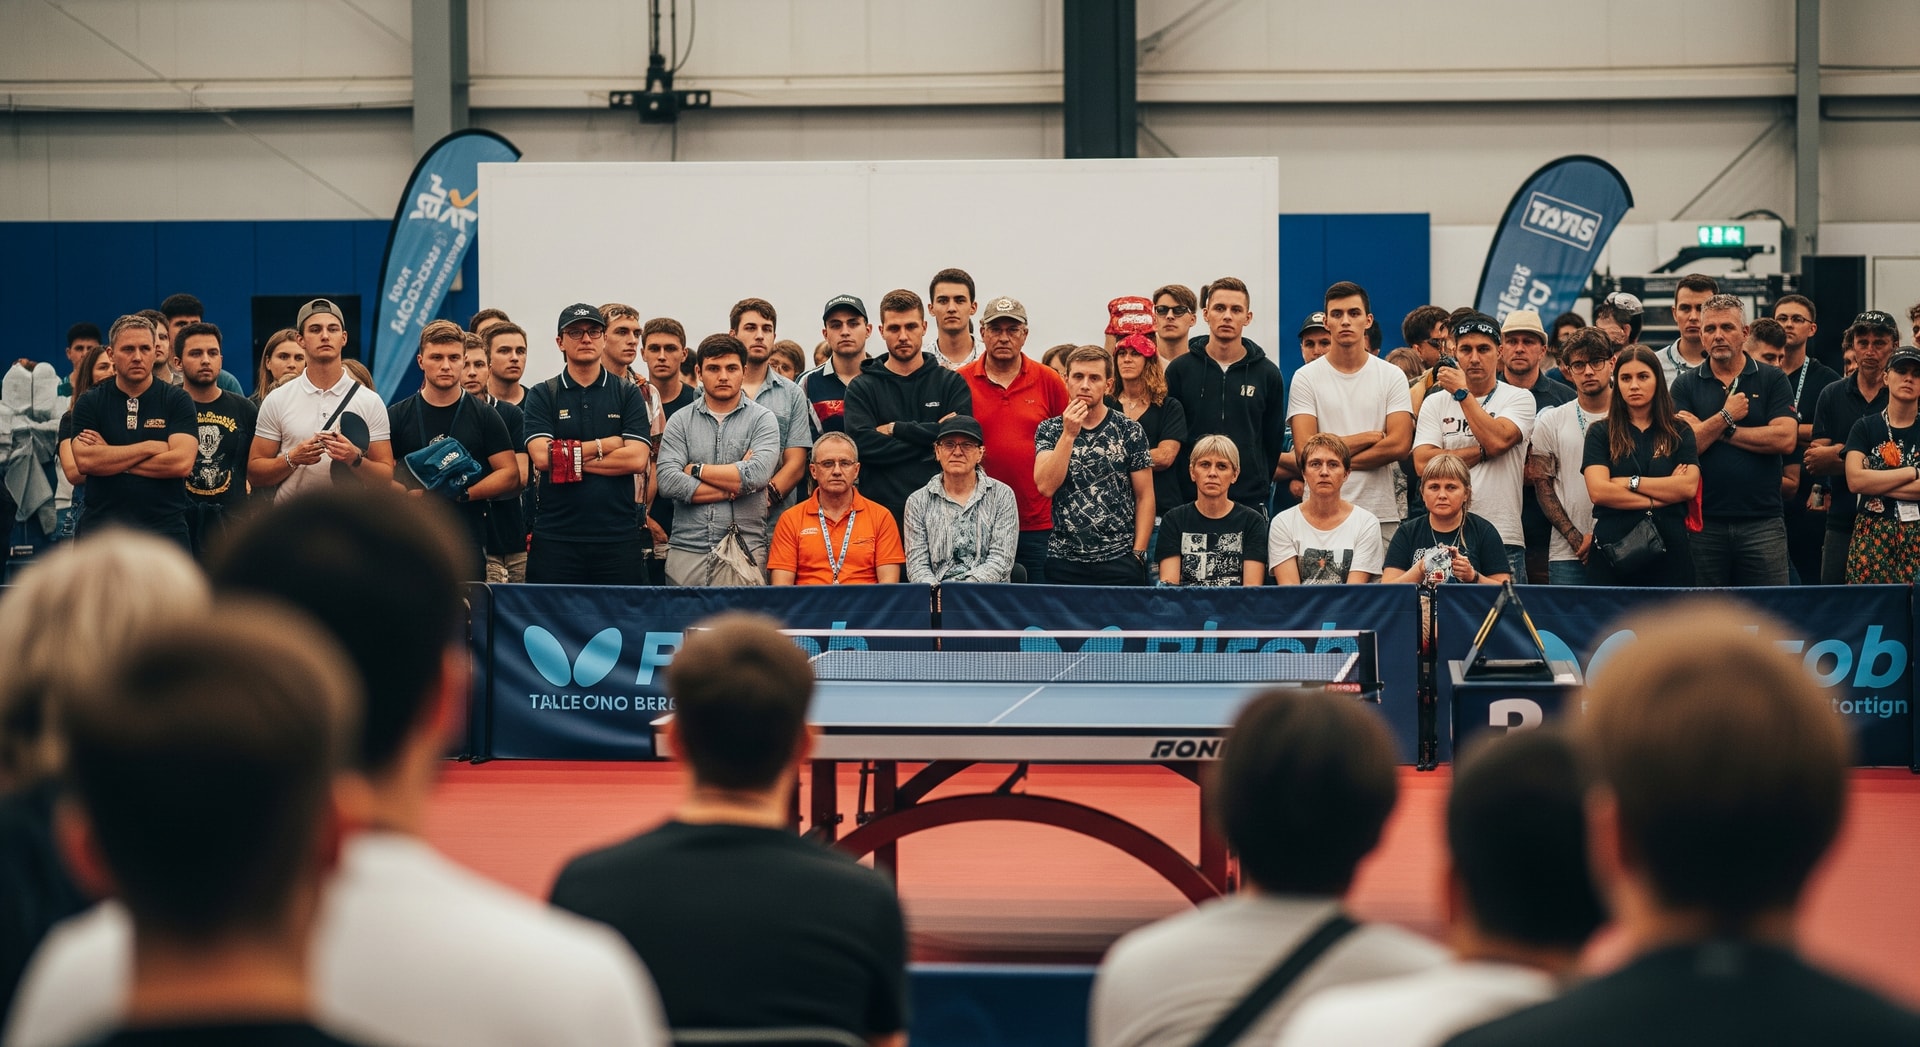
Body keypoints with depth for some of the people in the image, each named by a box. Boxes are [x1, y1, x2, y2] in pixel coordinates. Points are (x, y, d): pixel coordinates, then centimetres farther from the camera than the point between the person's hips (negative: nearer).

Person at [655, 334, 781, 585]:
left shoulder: (762, 420, 5)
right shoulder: (680, 422, 8)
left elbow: (757, 475, -12)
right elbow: (668, 483, -6)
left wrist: (696, 470, -3)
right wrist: (734, 487, -7)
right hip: (687, 550, 1)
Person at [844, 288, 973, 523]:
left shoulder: (951, 383, 10)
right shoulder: (861, 388, 9)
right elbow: (862, 443, -8)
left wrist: (896, 429, -4)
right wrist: (931, 442, -9)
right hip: (883, 509, 0)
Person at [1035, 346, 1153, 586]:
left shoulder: (1130, 431, 1)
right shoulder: (1049, 430, 5)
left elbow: (1144, 497, 3)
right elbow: (1046, 486, -9)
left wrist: (1138, 554, -4)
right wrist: (1069, 434, -14)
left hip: (1119, 559, -1)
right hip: (1063, 559, 1)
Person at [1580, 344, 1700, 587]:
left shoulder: (1679, 432, 11)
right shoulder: (1600, 433, 8)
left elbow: (1688, 486, -4)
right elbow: (1598, 491, -6)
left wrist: (1630, 482, -6)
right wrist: (1658, 499, -7)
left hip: (1669, 550, 1)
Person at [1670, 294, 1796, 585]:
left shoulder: (1772, 380, 5)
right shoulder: (1686, 385, 7)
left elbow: (1785, 439, -10)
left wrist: (1715, 431, -7)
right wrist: (1726, 417, -8)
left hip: (1762, 520, -1)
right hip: (1704, 522, 1)